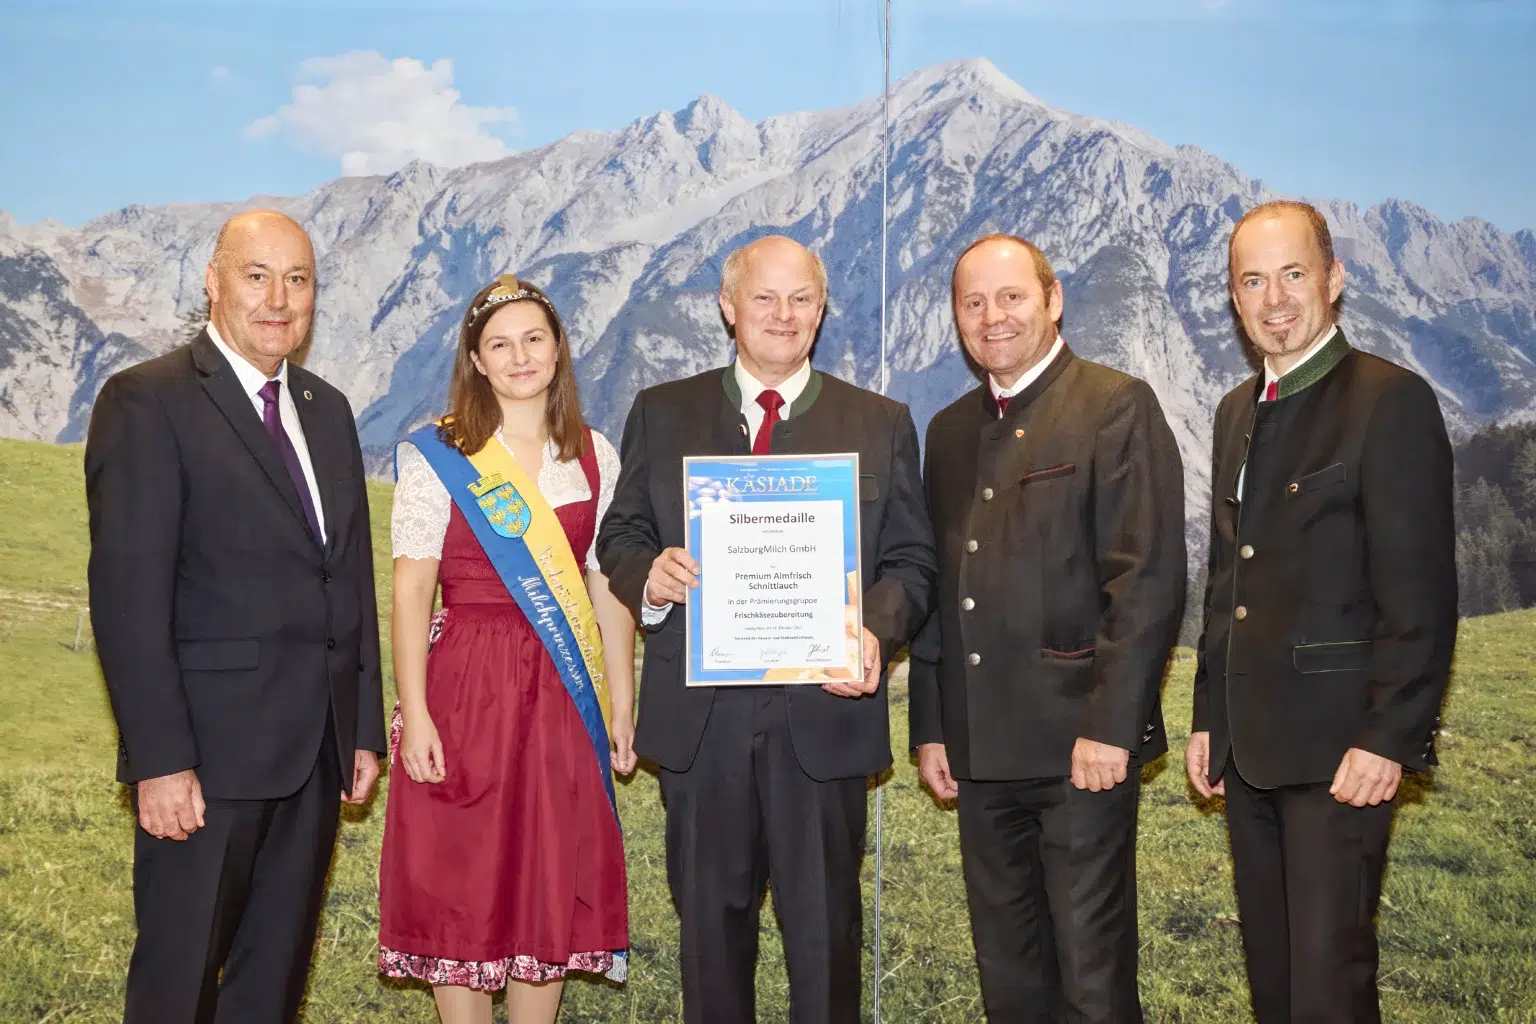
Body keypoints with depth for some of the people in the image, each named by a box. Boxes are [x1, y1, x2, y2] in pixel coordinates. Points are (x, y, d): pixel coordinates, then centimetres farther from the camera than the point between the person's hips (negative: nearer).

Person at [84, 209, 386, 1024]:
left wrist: (365, 728, 12)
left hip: (317, 751, 6)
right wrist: (161, 759, -18)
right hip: (208, 750, -6)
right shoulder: (148, 402, -8)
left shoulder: (328, 410, 14)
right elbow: (126, 593, -14)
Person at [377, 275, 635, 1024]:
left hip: (565, 695, 3)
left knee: (552, 884, 9)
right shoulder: (436, 456, -3)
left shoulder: (594, 456, 7)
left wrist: (622, 706, 5)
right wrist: (414, 714, -14)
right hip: (466, 687, -3)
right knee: (460, 885, 4)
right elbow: (409, 591, -7)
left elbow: (608, 589, 8)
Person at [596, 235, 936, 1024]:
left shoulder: (881, 424, 6)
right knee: (710, 917, 13)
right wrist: (647, 574, -16)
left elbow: (910, 560, 3)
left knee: (824, 923, 7)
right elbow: (619, 535, 8)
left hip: (823, 712, -1)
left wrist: (877, 632, -17)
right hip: (699, 714, 1)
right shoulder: (662, 413, 8)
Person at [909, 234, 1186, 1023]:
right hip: (980, 749, 6)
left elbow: (1147, 579, -12)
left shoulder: (1117, 406, -5)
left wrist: (1110, 726, -17)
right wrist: (930, 726, 13)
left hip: (1081, 743, -6)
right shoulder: (949, 431, 16)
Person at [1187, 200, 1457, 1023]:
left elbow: (1420, 591, -14)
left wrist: (1389, 738, -18)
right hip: (1249, 744, 7)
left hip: (1339, 744, -7)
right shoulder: (1238, 410, 15)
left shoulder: (1390, 401, -9)